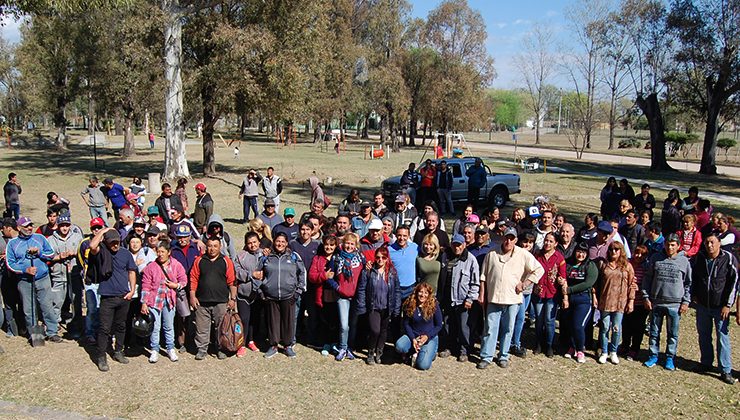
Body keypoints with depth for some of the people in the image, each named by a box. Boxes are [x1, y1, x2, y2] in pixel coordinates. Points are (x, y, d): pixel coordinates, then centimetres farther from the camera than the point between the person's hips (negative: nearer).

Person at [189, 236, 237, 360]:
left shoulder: (226, 261, 3)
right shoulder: (199, 261, 6)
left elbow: (232, 281, 2)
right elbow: (193, 279, 6)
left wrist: (233, 298, -2)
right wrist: (193, 296, -1)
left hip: (221, 302, -1)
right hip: (202, 301, 1)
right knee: (202, 328, 6)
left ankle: (221, 349, 19)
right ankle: (202, 349, 19)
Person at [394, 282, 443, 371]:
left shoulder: (434, 306, -9)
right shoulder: (409, 305, -4)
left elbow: (439, 325, -2)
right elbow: (406, 324, 1)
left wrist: (427, 336, -16)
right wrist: (413, 339, -13)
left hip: (430, 337, -2)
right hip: (413, 336, 2)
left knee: (423, 365, -21)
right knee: (399, 346, -30)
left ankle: (431, 353, 13)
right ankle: (414, 352, 3)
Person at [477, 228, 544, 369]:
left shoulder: (523, 255, 0)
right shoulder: (492, 254, 4)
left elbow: (539, 270, 1)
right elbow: (484, 276, 9)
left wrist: (524, 284, -4)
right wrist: (482, 294, 6)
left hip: (512, 299, 0)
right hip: (493, 298, 1)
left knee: (508, 329, 9)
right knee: (490, 329, 3)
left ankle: (503, 356, 22)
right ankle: (486, 357, 11)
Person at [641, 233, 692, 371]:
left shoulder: (684, 261, 0)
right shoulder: (655, 258, 1)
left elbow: (688, 283, 5)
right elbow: (647, 278, 5)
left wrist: (686, 302, -1)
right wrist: (646, 297, 1)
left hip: (675, 304, -1)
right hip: (656, 302, 1)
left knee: (673, 333, 8)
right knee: (654, 332, 10)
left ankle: (670, 358, 22)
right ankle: (653, 355, 22)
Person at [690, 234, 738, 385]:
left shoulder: (729, 259, -10)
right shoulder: (699, 257, -1)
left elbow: (734, 283, -9)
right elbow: (692, 277, 14)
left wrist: (728, 305, -11)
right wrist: (693, 296, 7)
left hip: (720, 306, -4)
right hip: (702, 305, 4)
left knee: (723, 337, -3)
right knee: (703, 335, 13)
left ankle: (725, 370, 5)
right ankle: (706, 363, 28)